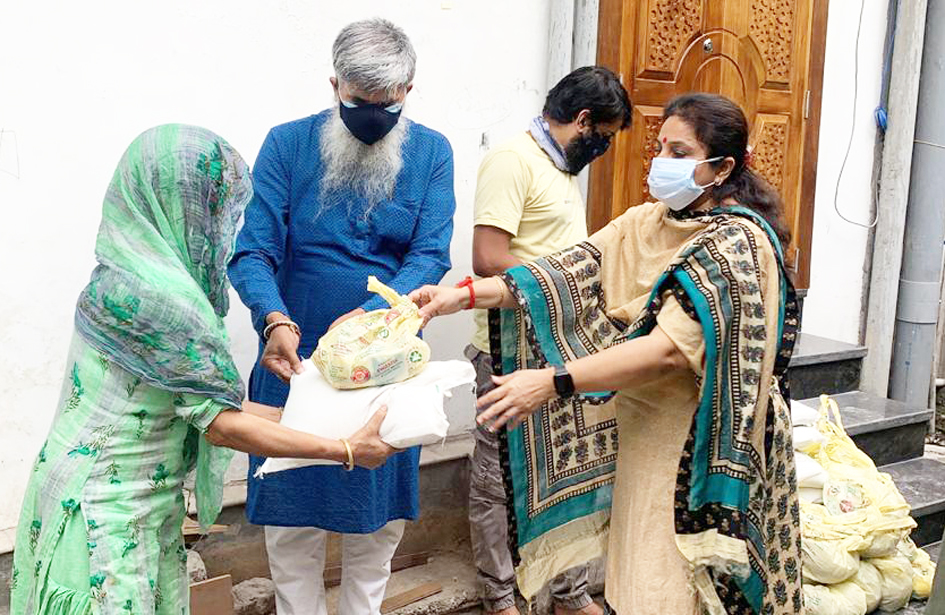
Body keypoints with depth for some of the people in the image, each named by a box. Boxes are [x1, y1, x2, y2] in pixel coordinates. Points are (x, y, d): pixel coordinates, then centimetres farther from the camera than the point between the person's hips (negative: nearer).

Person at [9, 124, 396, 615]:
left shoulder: (133, 274, 5)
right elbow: (219, 422, -20)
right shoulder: (158, 294, -24)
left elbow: (204, 395, 6)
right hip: (106, 512, -9)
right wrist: (349, 450, -15)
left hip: (144, 506, 9)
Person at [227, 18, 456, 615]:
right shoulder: (288, 144, -6)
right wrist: (276, 320, -32)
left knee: (381, 510, 16)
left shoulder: (431, 152, -2)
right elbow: (252, 251, -13)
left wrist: (367, 318, -26)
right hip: (296, 359, -1)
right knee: (292, 515, 9)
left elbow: (431, 257, -11)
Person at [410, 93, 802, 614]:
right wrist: (465, 294, -17)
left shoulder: (739, 243, -16)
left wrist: (553, 381, -34)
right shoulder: (644, 224, 7)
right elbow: (570, 272, -4)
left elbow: (672, 349, -27)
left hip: (703, 449, -6)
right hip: (642, 434, 6)